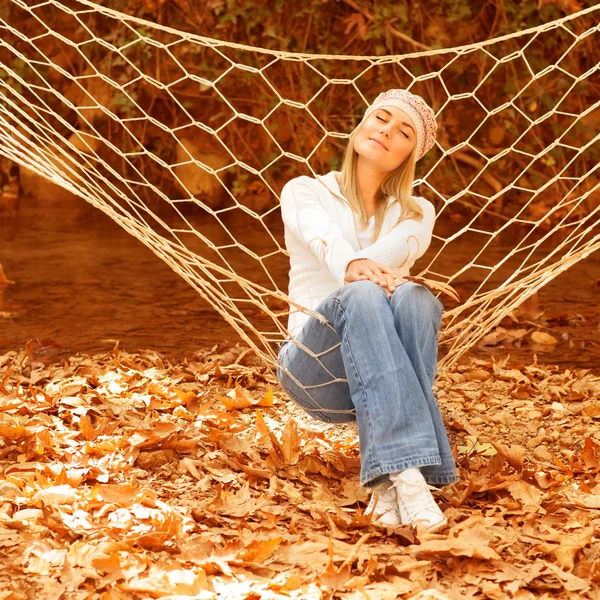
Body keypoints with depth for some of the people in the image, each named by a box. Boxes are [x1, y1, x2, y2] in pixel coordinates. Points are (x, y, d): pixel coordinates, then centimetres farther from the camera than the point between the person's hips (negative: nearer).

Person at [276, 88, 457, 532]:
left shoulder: (416, 213, 18)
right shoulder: (304, 192, 12)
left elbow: (400, 250, -9)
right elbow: (322, 237, -14)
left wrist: (366, 270, -30)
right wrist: (352, 266, -38)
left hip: (381, 370, 2)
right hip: (318, 368, -2)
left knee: (415, 299, -33)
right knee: (362, 297, -36)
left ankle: (390, 485, -47)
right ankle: (407, 474, -55)